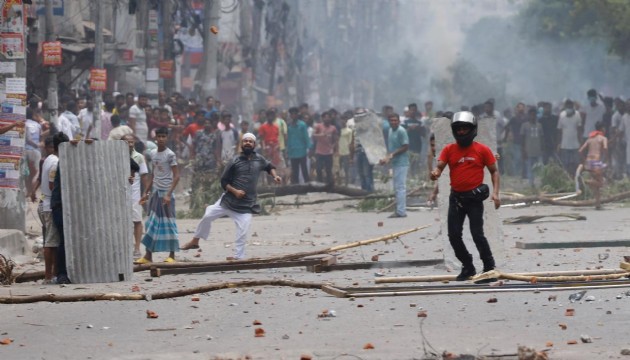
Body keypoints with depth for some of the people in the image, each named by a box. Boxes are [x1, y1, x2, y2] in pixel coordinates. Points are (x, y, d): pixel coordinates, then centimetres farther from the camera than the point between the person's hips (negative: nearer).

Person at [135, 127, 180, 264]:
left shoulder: (170, 155, -9)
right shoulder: (153, 154, 11)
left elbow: (176, 176, -13)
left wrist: (169, 194, -21)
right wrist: (147, 193, 17)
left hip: (165, 193, -7)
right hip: (155, 192, 7)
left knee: (168, 223, -3)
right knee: (152, 223, 5)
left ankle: (172, 255, 4)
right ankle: (148, 255, 6)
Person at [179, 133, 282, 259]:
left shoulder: (259, 160, 4)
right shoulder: (235, 161, -4)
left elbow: (269, 166, 26)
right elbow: (224, 181, -1)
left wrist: (275, 176, 6)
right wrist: (234, 191, -17)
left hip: (246, 206, 0)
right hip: (228, 200, 0)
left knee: (242, 234, -9)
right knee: (207, 216, -2)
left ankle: (238, 258, -2)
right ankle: (195, 241, 16)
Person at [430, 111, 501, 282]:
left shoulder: (482, 150, -3)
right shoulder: (449, 150, 4)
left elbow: (494, 171, 2)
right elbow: (439, 167, -3)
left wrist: (495, 192, -10)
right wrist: (435, 174, -28)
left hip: (474, 197, -4)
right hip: (456, 197, 4)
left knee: (477, 234, -10)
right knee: (454, 235, 5)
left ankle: (489, 268, 4)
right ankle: (468, 267, 22)